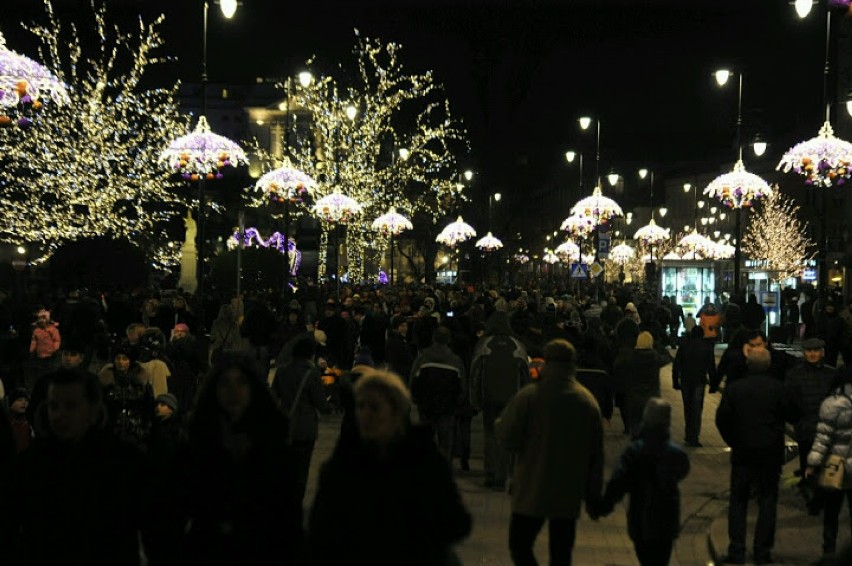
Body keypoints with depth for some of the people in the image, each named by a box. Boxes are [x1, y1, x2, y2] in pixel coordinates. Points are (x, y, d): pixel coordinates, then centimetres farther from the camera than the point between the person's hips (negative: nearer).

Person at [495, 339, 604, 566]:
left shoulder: (529, 397, -13)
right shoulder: (588, 402, 0)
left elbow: (507, 439, -13)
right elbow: (596, 455, 4)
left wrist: (499, 423, 10)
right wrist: (593, 494, 13)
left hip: (532, 492, -3)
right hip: (569, 496, 4)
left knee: (519, 545, 8)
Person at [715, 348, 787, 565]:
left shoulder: (734, 388, -7)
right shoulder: (780, 389, -8)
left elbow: (722, 419, -5)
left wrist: (733, 441, 7)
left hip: (742, 452, 0)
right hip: (771, 453, 0)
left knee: (738, 502, 11)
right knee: (767, 502, 9)